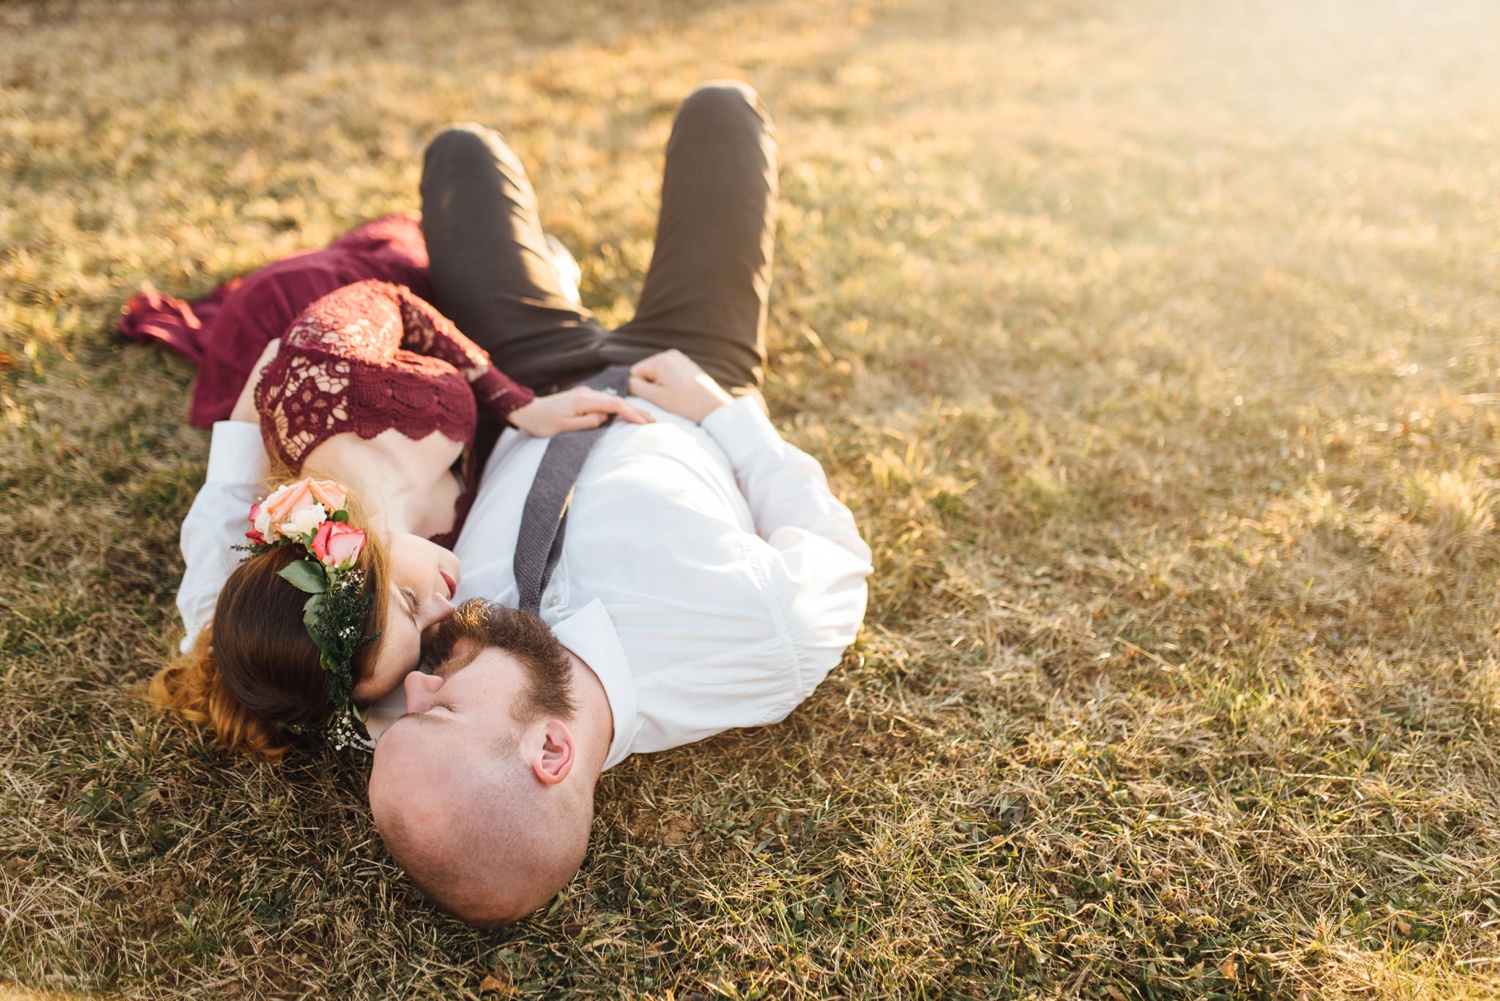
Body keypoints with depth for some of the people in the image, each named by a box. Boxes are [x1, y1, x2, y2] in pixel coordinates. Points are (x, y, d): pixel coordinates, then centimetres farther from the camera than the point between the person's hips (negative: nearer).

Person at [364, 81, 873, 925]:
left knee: (462, 149, 18)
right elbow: (835, 548, -23)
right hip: (698, 387, 0)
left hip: (530, 400, 1)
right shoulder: (771, 649, -47)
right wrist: (720, 411, -17)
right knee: (719, 109, 17)